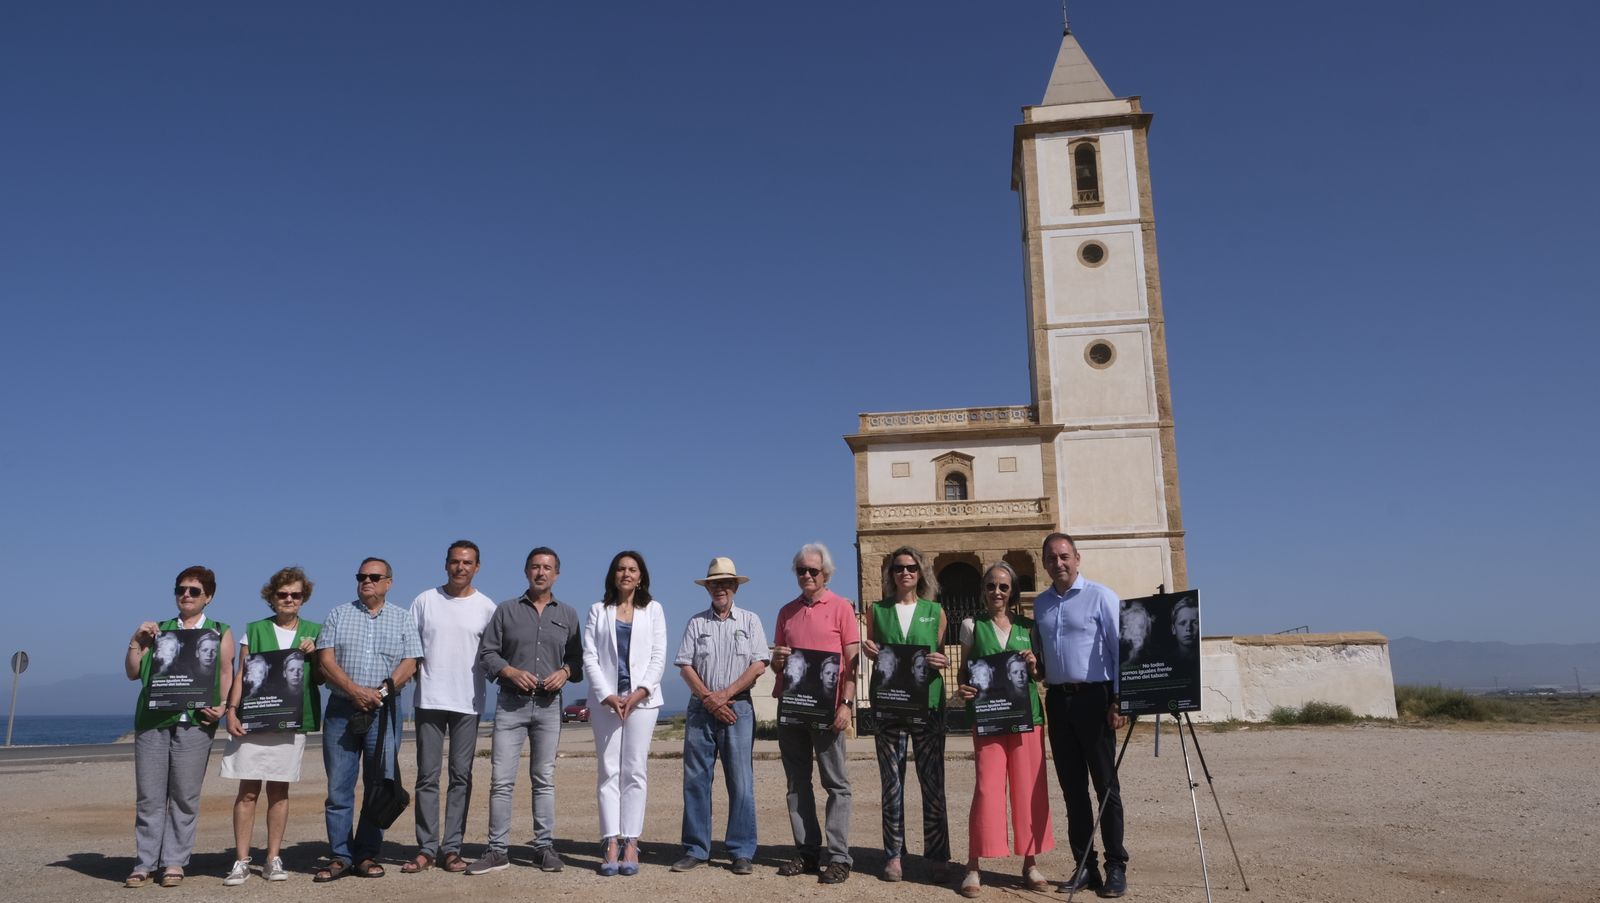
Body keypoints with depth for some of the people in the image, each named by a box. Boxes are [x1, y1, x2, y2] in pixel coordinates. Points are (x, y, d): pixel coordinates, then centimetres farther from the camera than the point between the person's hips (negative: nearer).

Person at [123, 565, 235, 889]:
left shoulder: (219, 632, 10)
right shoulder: (158, 630, 16)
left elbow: (226, 675, 4)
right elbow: (133, 673, 13)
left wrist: (223, 706, -12)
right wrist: (136, 641, 0)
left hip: (194, 721, -2)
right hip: (152, 720, 2)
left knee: (185, 797, 1)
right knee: (149, 796, 3)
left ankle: (174, 862, 8)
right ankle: (144, 863, 9)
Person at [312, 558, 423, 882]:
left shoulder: (402, 618, 9)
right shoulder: (338, 615, 10)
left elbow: (410, 664, 1)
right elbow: (325, 660, 0)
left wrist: (381, 691, -14)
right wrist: (355, 691, -13)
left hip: (384, 712, 0)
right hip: (341, 710, 0)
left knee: (378, 788, 2)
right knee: (338, 788, 1)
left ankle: (367, 855, 11)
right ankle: (339, 857, 9)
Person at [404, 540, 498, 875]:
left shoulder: (486, 607, 4)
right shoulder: (425, 600, 5)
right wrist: (418, 674, -3)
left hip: (468, 702, 0)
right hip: (429, 700, 0)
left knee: (461, 776, 3)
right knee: (427, 776, 2)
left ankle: (452, 848, 9)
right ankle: (426, 848, 8)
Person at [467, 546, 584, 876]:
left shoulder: (568, 614, 11)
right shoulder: (506, 610, 7)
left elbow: (577, 657, 11)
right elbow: (486, 653, 3)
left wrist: (565, 672, -10)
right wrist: (511, 672, -12)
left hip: (549, 704, 1)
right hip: (511, 703, -1)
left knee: (544, 779, 6)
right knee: (501, 779, -3)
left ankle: (545, 847, 12)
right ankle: (498, 851, 4)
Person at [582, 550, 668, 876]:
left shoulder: (652, 609, 11)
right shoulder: (598, 611, 11)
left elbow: (658, 656, 4)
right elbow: (589, 657, 3)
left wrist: (640, 692, -10)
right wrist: (607, 695, -9)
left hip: (642, 698, 0)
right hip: (605, 698, 1)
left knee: (635, 772, -2)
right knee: (609, 770, -2)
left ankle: (630, 843, -1)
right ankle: (611, 844, -3)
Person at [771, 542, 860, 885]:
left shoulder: (841, 607, 0)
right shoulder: (787, 612, 14)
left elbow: (852, 661, -5)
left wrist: (846, 703, -14)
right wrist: (777, 659, -5)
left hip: (826, 706, -5)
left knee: (835, 783, -1)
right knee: (797, 783, 7)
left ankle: (838, 858, 1)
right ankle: (807, 853, 14)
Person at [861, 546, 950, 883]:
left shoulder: (935, 611, 8)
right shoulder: (877, 610, 9)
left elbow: (942, 653, 13)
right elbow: (872, 656, 15)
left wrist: (944, 661, -8)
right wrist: (869, 651, -7)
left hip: (928, 703, -1)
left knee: (933, 782, 0)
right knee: (891, 783, 5)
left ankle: (936, 856, 7)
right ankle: (894, 855, 12)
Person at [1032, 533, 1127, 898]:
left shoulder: (1100, 597, -4)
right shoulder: (1041, 603, 13)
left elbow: (1120, 649, -7)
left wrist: (1119, 701, -12)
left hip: (1093, 697, -5)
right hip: (1057, 699, 5)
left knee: (1105, 786, -1)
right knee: (1072, 787, 8)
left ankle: (1116, 867, 6)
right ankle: (1084, 865, 15)